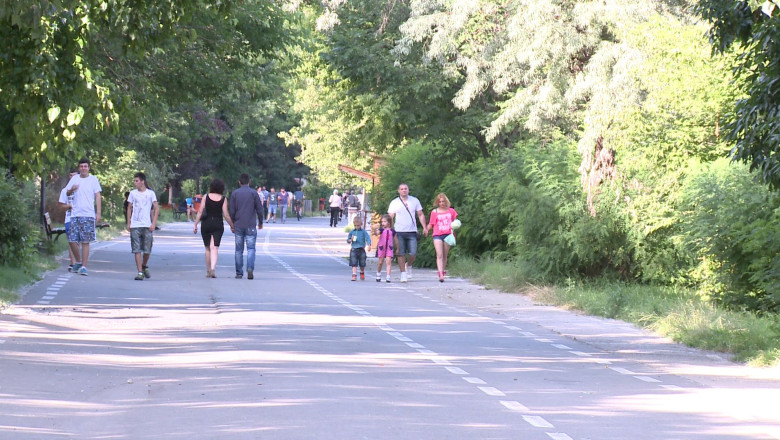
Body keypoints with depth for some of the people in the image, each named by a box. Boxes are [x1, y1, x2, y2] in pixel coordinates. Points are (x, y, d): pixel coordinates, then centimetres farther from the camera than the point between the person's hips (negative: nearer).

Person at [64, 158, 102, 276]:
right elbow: (67, 193, 12)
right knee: (72, 240, -1)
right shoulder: (75, 178, 11)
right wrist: (72, 189, -12)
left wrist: (99, 213, -3)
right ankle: (78, 261, 19)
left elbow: (98, 196, 4)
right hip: (75, 214, 3)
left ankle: (84, 266, -1)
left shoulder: (93, 179, 5)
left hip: (88, 215, -3)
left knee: (85, 242, -4)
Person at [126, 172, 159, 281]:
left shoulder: (150, 193, 3)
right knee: (137, 250, -6)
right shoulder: (133, 193, 9)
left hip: (147, 226, -1)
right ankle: (140, 272, -6)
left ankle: (145, 267, 28)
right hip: (135, 226, 1)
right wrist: (128, 223, 8)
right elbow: (129, 208, 15)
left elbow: (156, 209, 2)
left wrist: (154, 223, -7)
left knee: (147, 250, 2)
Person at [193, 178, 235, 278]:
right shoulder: (223, 199, -2)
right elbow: (226, 215, -3)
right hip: (218, 224, -1)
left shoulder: (206, 197, -1)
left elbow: (200, 212, -3)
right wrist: (232, 226, 7)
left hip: (206, 224, 1)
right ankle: (213, 268, -24)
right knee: (215, 248, -4)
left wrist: (195, 225, 0)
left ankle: (208, 271, 18)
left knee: (208, 248, 13)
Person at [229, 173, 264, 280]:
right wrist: (260, 222, 14)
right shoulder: (254, 193, -1)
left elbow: (231, 211, 3)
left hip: (238, 225, 1)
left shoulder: (234, 193, 3)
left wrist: (232, 224, 15)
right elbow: (260, 209, 0)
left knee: (239, 250, 8)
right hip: (251, 225, -1)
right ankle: (250, 269, -22)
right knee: (251, 248, -2)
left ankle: (239, 273, 9)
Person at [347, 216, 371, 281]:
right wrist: (351, 240, -12)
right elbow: (348, 240, 12)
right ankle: (354, 275, -9)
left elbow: (368, 238, -10)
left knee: (362, 264, 10)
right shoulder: (352, 232, 6)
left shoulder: (363, 231, -2)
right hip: (354, 249, 1)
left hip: (361, 249, -1)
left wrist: (369, 245, -26)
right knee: (354, 264, -9)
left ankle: (362, 273, 36)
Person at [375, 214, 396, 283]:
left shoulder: (392, 231, 2)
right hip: (381, 247, 0)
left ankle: (388, 277, -14)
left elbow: (395, 240, 11)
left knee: (388, 262, -11)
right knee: (380, 262, 11)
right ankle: (378, 275, 32)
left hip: (389, 248, 0)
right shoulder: (381, 230, -1)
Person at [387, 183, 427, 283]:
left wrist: (425, 227, 6)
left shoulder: (414, 201, 9)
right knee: (401, 254, -2)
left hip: (412, 232, 1)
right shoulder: (394, 203, 5)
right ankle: (403, 274, 6)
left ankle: (408, 265, 24)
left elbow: (421, 215, 14)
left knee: (413, 254, -7)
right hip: (399, 232, -1)